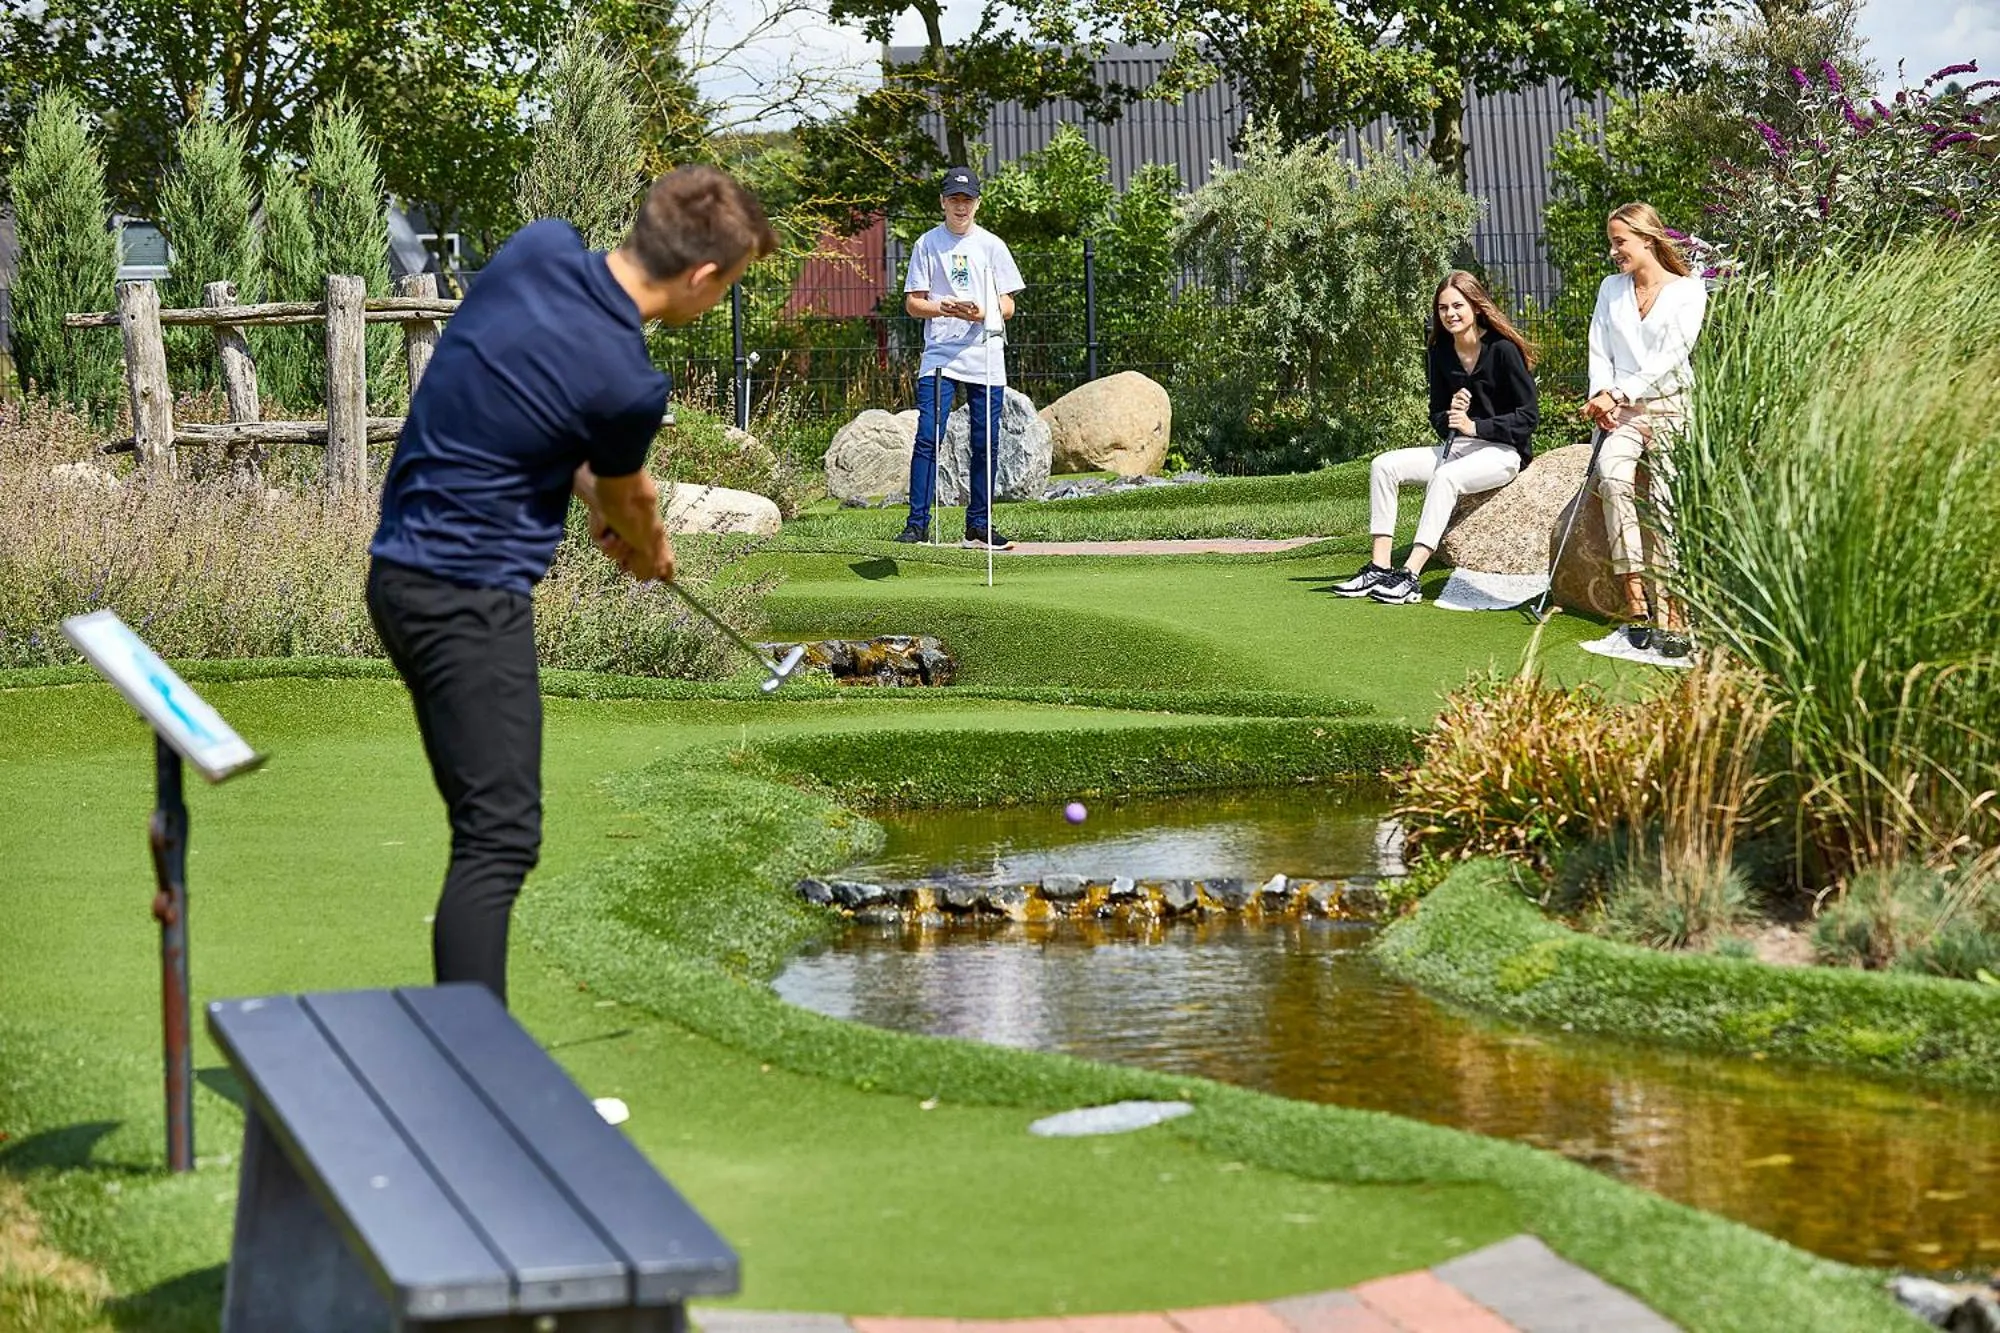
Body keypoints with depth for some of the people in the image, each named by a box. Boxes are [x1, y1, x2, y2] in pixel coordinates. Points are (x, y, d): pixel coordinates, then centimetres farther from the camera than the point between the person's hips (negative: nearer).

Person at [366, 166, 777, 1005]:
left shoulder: (539, 247, -1)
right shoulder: (628, 385, -19)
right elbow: (629, 497, 5)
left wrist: (598, 502, 20)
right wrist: (652, 550, 29)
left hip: (404, 571, 9)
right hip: (471, 596, -9)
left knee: (488, 824, 13)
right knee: (501, 836, -11)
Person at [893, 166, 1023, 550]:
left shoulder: (992, 245, 9)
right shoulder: (927, 244, 7)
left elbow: (1008, 306, 7)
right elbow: (912, 302, 6)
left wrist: (981, 313, -14)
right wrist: (944, 308, -14)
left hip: (986, 359, 1)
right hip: (939, 356, -1)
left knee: (985, 443, 2)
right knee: (928, 438, -11)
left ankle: (979, 525, 11)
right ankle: (917, 523, -9)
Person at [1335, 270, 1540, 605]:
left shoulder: (1503, 350, -11)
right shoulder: (1440, 354, 8)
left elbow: (1529, 414, -11)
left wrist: (1475, 426, -19)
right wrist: (1449, 417, -11)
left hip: (1503, 451, -7)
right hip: (1458, 448, 7)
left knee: (1445, 478, -35)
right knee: (1384, 465, -11)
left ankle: (1410, 577, -41)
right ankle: (1378, 568, -20)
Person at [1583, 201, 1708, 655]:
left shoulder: (1688, 291, 3)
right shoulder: (1611, 289, 20)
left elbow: (1669, 360, -7)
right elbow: (1600, 352, 14)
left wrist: (1618, 394, -13)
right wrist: (1602, 397, -5)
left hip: (1669, 404, -3)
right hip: (1621, 411, 3)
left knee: (1666, 496, -27)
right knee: (1612, 474, -30)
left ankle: (1672, 614, -33)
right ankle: (1635, 601, -36)